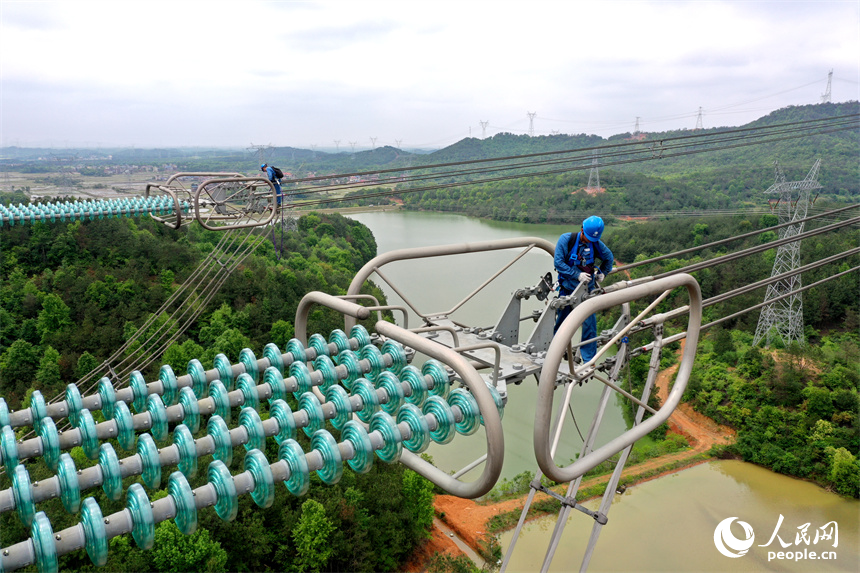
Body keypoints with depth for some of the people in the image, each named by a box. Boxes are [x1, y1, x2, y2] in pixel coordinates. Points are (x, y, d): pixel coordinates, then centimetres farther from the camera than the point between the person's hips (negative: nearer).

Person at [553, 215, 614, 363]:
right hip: (568, 288, -2)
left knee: (589, 324, -3)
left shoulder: (597, 244, -3)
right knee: (562, 322, 8)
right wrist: (577, 275, -20)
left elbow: (609, 258, 19)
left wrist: (602, 273, 13)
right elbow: (558, 263, -16)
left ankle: (588, 360, 9)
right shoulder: (566, 239, -12)